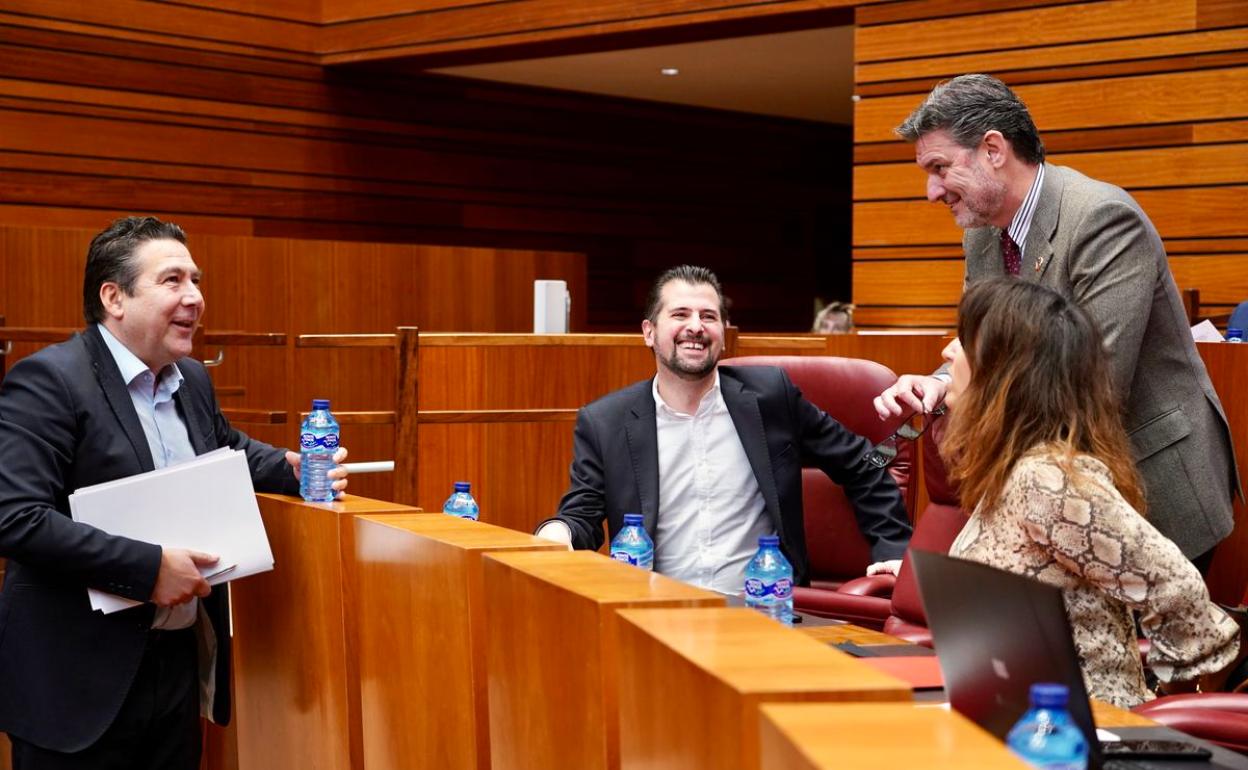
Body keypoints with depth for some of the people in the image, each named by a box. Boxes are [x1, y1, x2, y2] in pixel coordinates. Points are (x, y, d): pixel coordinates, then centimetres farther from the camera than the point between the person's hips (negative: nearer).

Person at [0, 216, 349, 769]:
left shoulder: (192, 379, 10)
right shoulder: (48, 381, -15)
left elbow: (229, 449, 30)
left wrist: (291, 468, 8)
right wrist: (149, 567, -25)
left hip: (179, 658, 7)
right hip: (82, 679, -7)